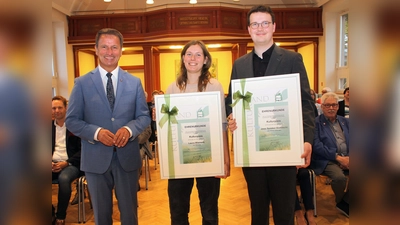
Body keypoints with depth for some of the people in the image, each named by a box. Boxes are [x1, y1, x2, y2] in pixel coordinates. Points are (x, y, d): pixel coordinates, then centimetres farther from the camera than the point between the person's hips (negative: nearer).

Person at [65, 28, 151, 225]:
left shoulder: (134, 82, 3)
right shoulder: (82, 83, -1)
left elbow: (144, 116, 3)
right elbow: (72, 120, -2)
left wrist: (129, 129, -17)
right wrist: (96, 132, -19)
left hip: (127, 156, 1)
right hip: (96, 158, -1)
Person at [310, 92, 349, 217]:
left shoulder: (345, 121, 19)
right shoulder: (316, 122, 1)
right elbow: (317, 146, -9)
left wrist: (348, 158, -7)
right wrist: (338, 157, -15)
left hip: (346, 158, 6)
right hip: (327, 160, -5)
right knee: (339, 177, -33)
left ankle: (345, 203, 1)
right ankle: (341, 202, 2)